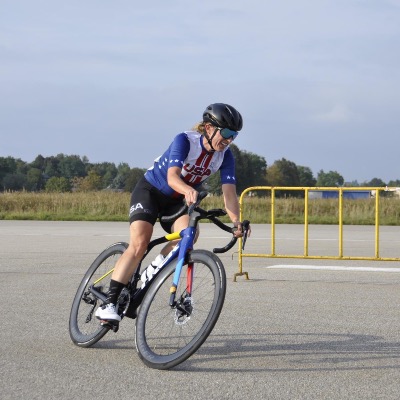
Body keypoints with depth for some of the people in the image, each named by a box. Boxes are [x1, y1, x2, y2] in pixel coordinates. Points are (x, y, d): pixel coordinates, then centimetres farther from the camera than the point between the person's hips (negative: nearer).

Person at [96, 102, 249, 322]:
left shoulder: (225, 156, -11)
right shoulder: (185, 140, -25)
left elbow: (229, 191, -20)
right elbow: (172, 176, -38)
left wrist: (236, 221, -38)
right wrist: (188, 190, -60)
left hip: (176, 201, 5)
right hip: (151, 190, -4)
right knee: (139, 243, -23)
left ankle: (153, 271, -5)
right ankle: (108, 303, -23)